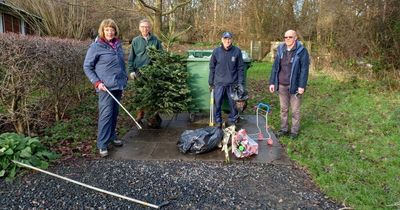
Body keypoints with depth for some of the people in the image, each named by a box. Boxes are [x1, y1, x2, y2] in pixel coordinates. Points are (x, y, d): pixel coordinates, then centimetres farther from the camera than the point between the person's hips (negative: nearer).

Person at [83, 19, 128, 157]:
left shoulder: (118, 45, 9)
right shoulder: (96, 47, -8)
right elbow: (87, 67, -4)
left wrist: (125, 78, 16)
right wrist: (97, 82, -14)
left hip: (119, 85, 6)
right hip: (106, 87, -6)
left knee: (114, 113, 14)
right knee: (106, 114, -7)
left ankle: (112, 136, 30)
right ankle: (102, 145, 1)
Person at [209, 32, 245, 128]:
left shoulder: (237, 51, -2)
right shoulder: (216, 51, -1)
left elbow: (241, 68, 1)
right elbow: (212, 67, 4)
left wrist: (241, 83, -3)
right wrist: (211, 82, 3)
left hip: (233, 83, 0)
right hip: (219, 83, 0)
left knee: (233, 103, 9)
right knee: (217, 103, 6)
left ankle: (233, 121, 27)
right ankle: (218, 121, 23)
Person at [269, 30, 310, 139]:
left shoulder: (301, 51, -7)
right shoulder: (280, 50, 5)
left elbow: (304, 69, -10)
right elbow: (275, 67, 8)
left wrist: (302, 86, -15)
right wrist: (272, 82, 4)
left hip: (295, 86, -4)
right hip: (282, 85, 4)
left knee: (295, 110, 7)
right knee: (283, 109, 14)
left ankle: (294, 131, 20)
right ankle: (284, 129, 28)